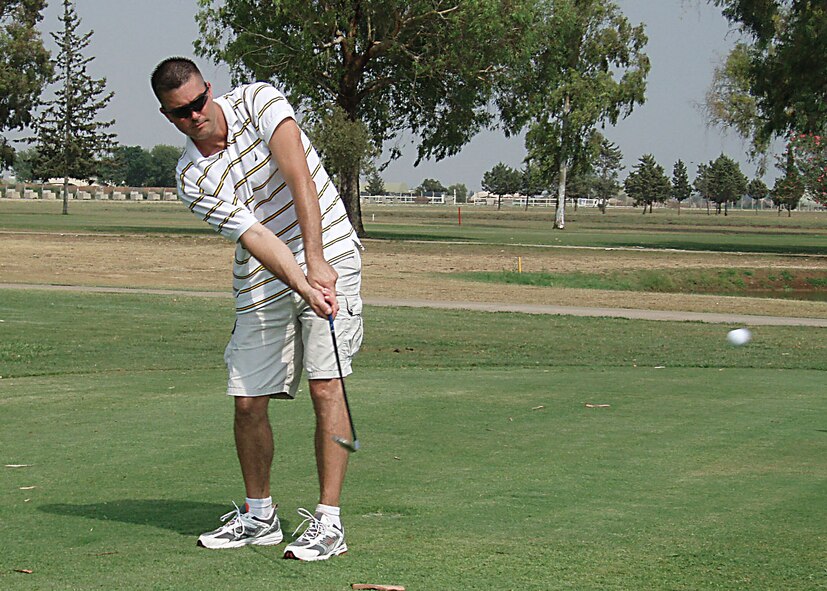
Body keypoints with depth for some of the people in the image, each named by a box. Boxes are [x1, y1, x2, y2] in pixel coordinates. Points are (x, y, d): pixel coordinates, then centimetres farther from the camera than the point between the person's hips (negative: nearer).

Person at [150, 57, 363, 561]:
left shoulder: (258, 101, -8)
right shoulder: (193, 179, -5)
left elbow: (299, 175, -20)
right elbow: (257, 239, -16)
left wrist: (316, 261, -29)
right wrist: (304, 287, -31)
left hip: (329, 261, -3)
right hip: (262, 286, 3)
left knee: (326, 387, -13)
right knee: (248, 401, 2)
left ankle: (329, 522, -11)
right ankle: (259, 516, 22)